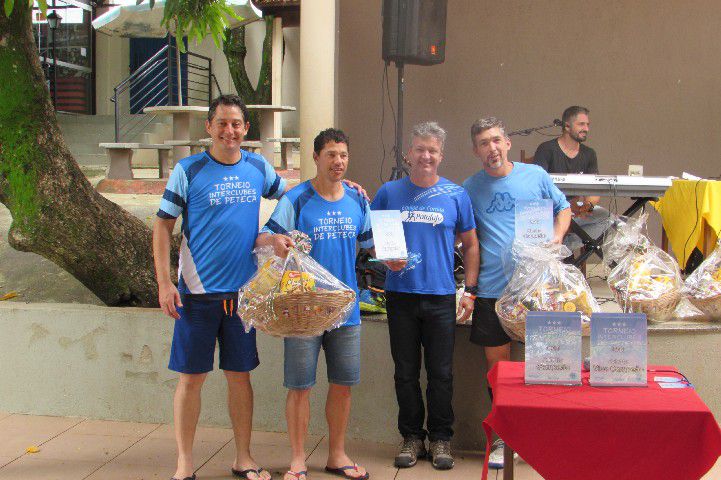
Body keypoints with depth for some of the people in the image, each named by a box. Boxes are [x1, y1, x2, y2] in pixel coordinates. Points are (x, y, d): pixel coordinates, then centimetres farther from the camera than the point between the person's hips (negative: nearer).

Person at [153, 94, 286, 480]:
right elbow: (163, 226, -3)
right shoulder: (188, 170, -4)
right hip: (197, 291, -3)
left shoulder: (259, 168, 6)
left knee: (240, 375, 11)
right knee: (191, 377, 3)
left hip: (244, 290, 3)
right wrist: (164, 282, -9)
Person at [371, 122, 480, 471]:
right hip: (400, 295, 1)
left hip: (440, 297, -1)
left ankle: (441, 438, 19)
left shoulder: (455, 195, 3)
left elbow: (470, 245, 9)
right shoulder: (389, 192, 5)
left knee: (441, 373, 5)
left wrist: (469, 291, 2)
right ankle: (412, 437, 21)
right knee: (406, 372, 8)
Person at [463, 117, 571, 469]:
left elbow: (562, 208, 18)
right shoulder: (470, 188, 6)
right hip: (493, 289, 1)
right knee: (497, 362, 5)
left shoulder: (535, 175, 5)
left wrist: (556, 237, -2)